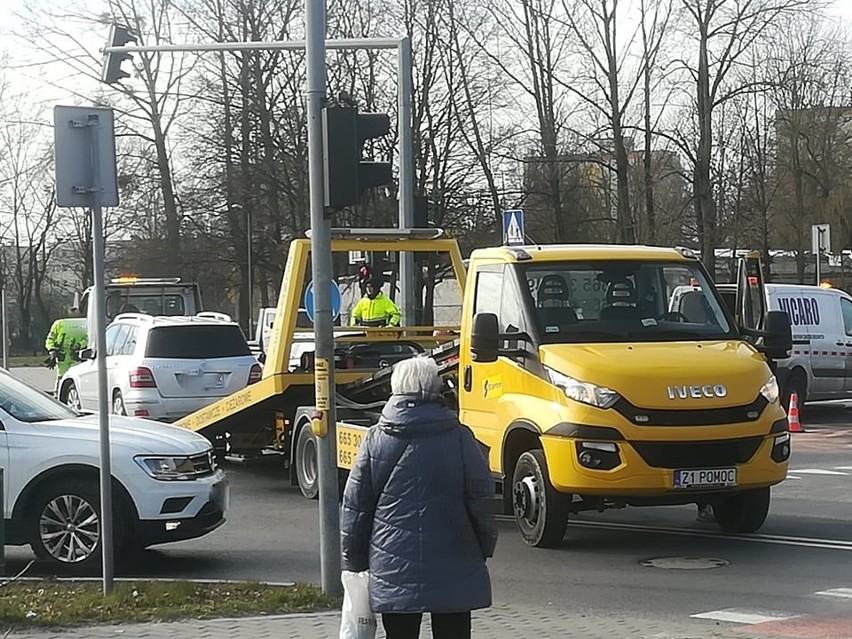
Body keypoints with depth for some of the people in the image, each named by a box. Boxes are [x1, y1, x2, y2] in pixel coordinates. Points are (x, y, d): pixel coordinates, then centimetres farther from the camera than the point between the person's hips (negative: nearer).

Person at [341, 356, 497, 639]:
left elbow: (355, 506, 5)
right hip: (452, 571, -1)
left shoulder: (375, 440, 0)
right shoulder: (460, 438, -5)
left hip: (393, 571, 1)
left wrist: (354, 560, 15)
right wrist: (484, 549, 12)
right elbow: (482, 500, -2)